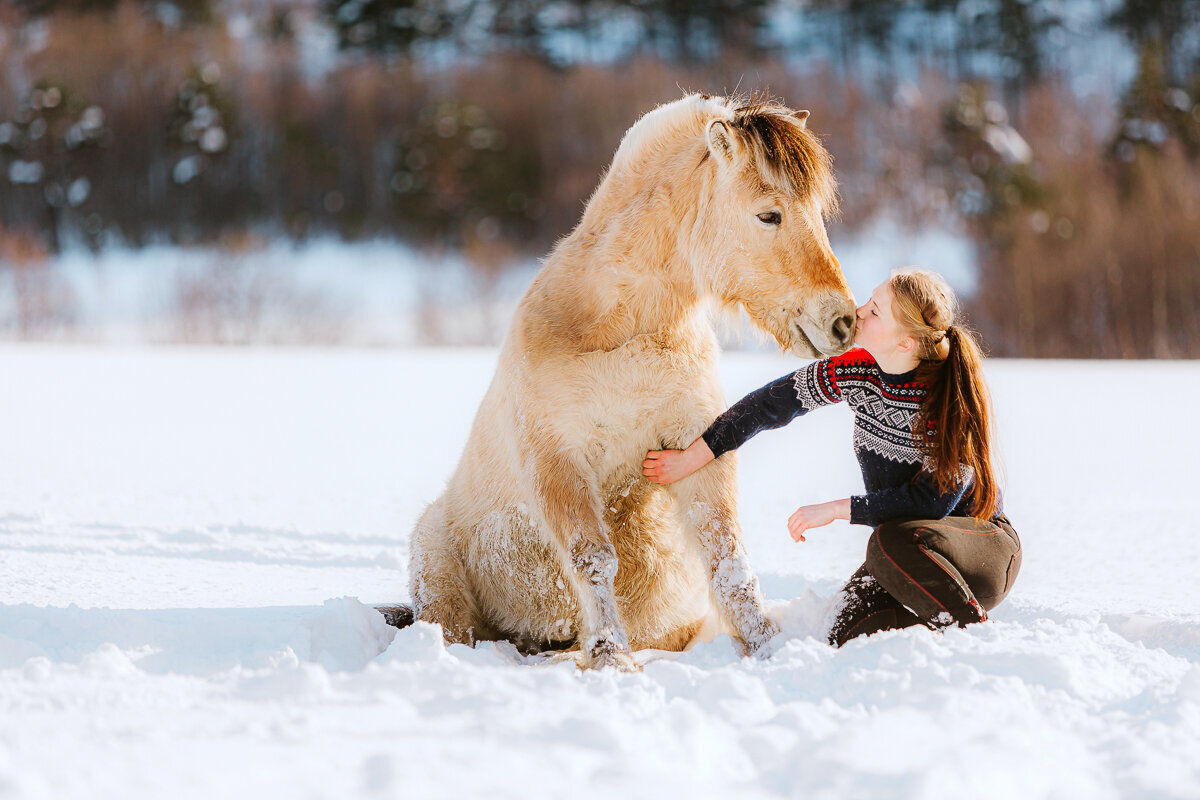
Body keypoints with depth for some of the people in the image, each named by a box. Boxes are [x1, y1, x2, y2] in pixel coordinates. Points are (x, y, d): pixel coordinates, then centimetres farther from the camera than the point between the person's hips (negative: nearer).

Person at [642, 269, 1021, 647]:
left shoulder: (952, 396, -24)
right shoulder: (858, 370, -7)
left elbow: (933, 499, -26)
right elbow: (773, 403, 2)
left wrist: (836, 509, -24)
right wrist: (693, 456, 2)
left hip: (983, 543, -6)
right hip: (904, 552, 6)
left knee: (894, 540, -37)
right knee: (850, 637, -17)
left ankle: (974, 627, -17)